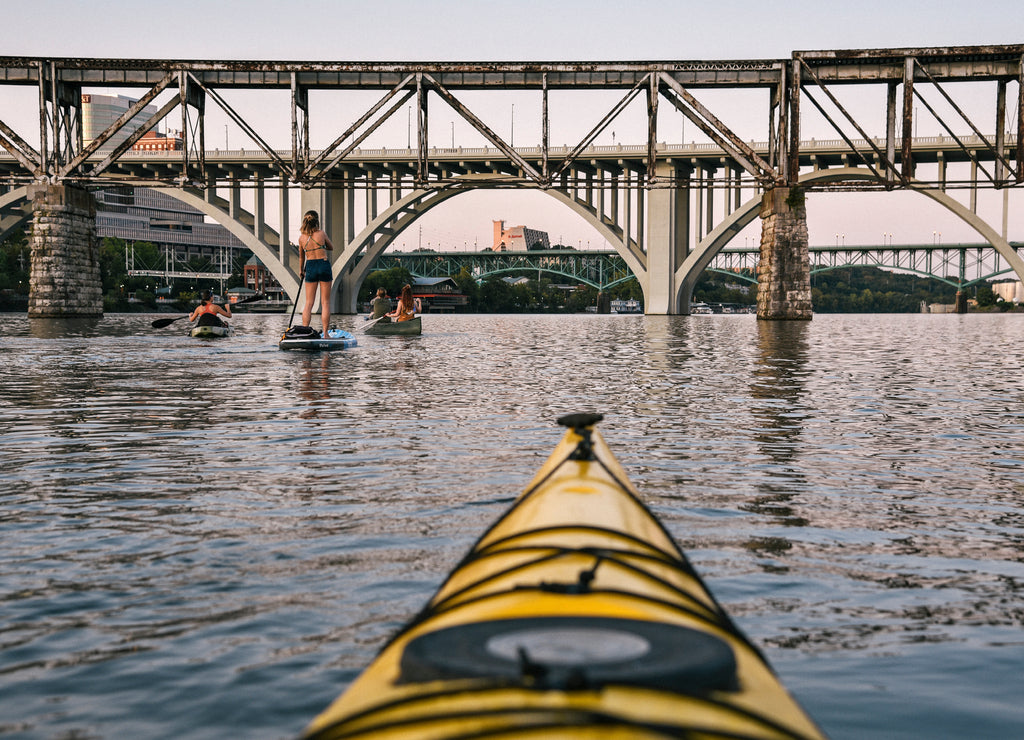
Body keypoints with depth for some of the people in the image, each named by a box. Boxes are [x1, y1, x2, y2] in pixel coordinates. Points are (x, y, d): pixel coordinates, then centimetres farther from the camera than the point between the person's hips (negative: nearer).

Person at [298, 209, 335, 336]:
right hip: (324, 265, -2)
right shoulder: (322, 233, -5)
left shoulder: (302, 237, 0)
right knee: (325, 302, 2)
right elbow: (331, 248, 10)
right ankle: (325, 333, 0)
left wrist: (301, 270, 29)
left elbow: (301, 256, 14)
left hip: (310, 266, 2)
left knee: (309, 302, 6)